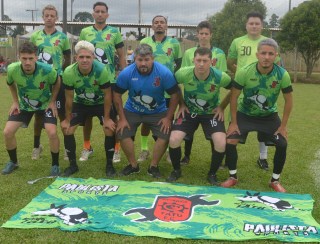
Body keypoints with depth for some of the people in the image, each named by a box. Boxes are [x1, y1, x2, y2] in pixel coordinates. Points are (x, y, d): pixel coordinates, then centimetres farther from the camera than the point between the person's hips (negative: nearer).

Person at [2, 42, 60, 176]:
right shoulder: (12, 69, -26)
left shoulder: (47, 70, -33)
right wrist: (15, 101, -2)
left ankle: (55, 165, 1)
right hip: (23, 105, 3)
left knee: (52, 133, -22)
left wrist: (52, 102, -10)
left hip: (45, 104, -2)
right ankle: (13, 162, 19)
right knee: (7, 132, -8)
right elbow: (10, 83, 1)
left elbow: (57, 83, -8)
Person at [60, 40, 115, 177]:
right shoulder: (69, 73, -28)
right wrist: (67, 119, -5)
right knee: (67, 130, -6)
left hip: (101, 103, -2)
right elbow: (69, 97, -13)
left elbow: (107, 95, -21)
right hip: (80, 103, 2)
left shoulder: (101, 70, -33)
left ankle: (109, 165, 4)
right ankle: (73, 165, 12)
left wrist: (106, 118, -17)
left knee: (109, 130, -17)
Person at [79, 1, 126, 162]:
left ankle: (115, 149, 15)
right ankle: (87, 147, 24)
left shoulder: (115, 32, 1)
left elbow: (121, 56, 3)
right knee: (87, 114, 9)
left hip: (109, 81, -2)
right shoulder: (85, 32, 5)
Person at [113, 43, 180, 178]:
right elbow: (117, 94, -9)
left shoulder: (164, 72, -23)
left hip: (158, 112, -1)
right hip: (132, 110, 1)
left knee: (165, 135, -18)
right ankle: (133, 165, 9)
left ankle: (153, 166, 6)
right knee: (122, 134, -15)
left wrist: (168, 118, -14)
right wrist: (122, 118, -11)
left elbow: (175, 94, -13)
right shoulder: (126, 73, -21)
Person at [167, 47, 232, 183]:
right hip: (189, 111, 1)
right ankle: (176, 170, 11)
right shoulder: (183, 74, -24)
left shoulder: (220, 77, -25)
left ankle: (212, 174, 6)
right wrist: (181, 104, -3)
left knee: (221, 143, -22)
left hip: (212, 113, 0)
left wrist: (222, 107, -6)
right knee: (174, 140, -19)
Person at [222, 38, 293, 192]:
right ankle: (233, 177, 8)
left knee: (282, 144, -10)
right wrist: (234, 122, -13)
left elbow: (288, 101, -9)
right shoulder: (244, 72, -25)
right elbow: (234, 97, -14)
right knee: (230, 141, -14)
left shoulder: (283, 75, -22)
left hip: (269, 116, 1)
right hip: (245, 114, -1)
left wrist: (283, 126, -8)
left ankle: (275, 180, 13)